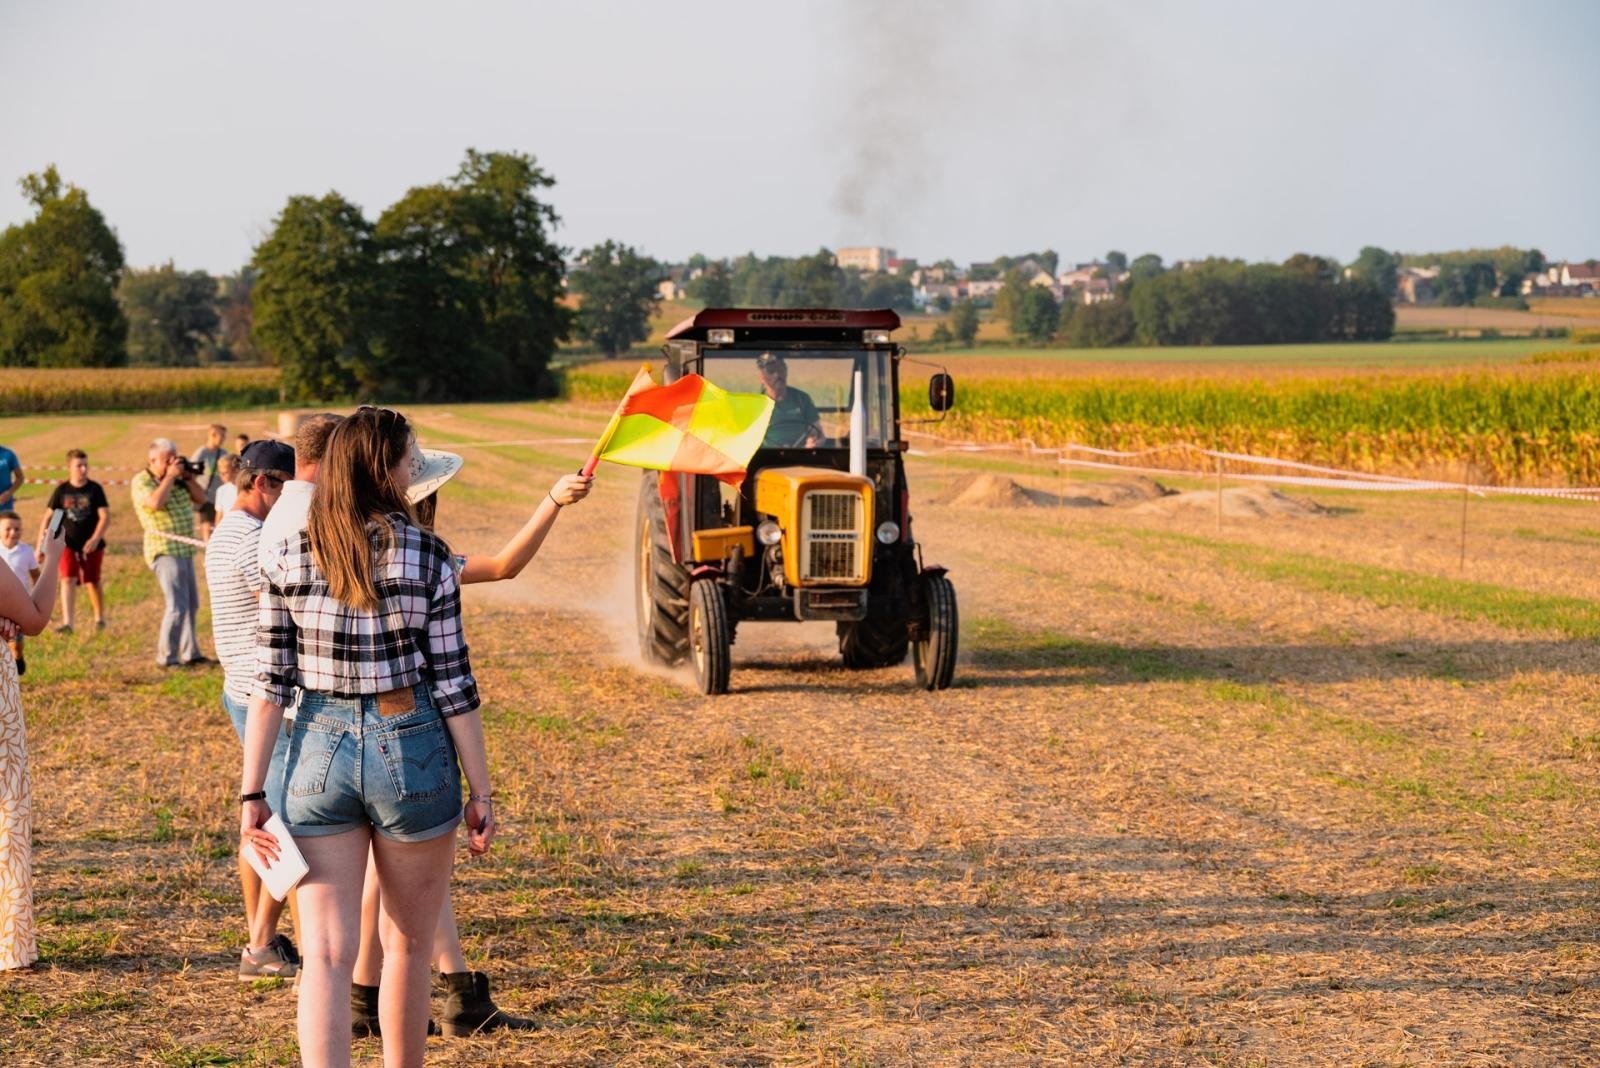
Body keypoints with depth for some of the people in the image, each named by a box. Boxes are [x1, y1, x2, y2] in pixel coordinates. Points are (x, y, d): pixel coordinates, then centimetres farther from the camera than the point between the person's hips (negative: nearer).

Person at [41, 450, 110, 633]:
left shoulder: (95, 489, -5)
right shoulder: (61, 491, 0)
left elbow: (105, 516, -11)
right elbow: (48, 517, 4)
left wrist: (95, 539, -23)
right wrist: (41, 542, -2)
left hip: (91, 545, -1)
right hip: (68, 544, 1)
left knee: (92, 582, 9)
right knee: (68, 580, -13)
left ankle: (100, 618, 31)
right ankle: (67, 623, -18)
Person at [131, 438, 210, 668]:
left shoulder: (177, 479, 11)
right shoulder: (142, 481, -9)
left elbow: (201, 499, 11)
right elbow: (156, 503, -27)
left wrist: (188, 477, -3)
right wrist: (170, 476, -19)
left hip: (184, 550, 8)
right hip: (165, 551, -8)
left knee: (191, 604, 15)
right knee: (177, 605, -14)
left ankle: (189, 653, 25)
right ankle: (166, 657, -8)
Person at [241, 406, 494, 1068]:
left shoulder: (286, 558, 1)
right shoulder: (425, 556, -6)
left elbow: (269, 683, -1)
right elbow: (453, 685, -5)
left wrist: (252, 793, 2)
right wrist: (480, 791, 1)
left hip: (319, 752, 2)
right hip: (409, 749, -2)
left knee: (326, 956, 0)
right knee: (407, 947, 16)